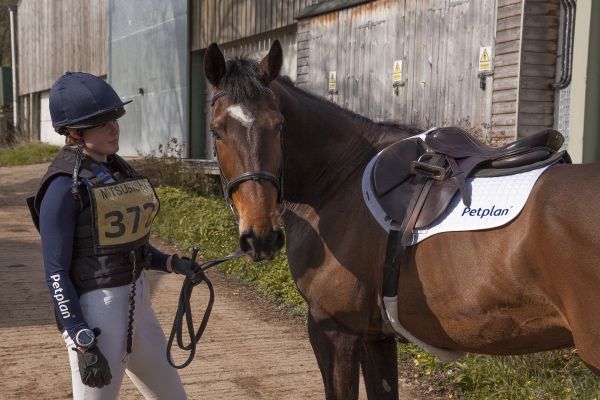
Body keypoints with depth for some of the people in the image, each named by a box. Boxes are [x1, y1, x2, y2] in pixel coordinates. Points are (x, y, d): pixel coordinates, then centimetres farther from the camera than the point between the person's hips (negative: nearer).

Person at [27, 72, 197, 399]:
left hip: (136, 301, 8)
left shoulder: (119, 170, 8)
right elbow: (56, 273, -17)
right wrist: (83, 345, -21)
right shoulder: (64, 185, -16)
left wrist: (171, 263, 2)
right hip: (94, 311, -8)